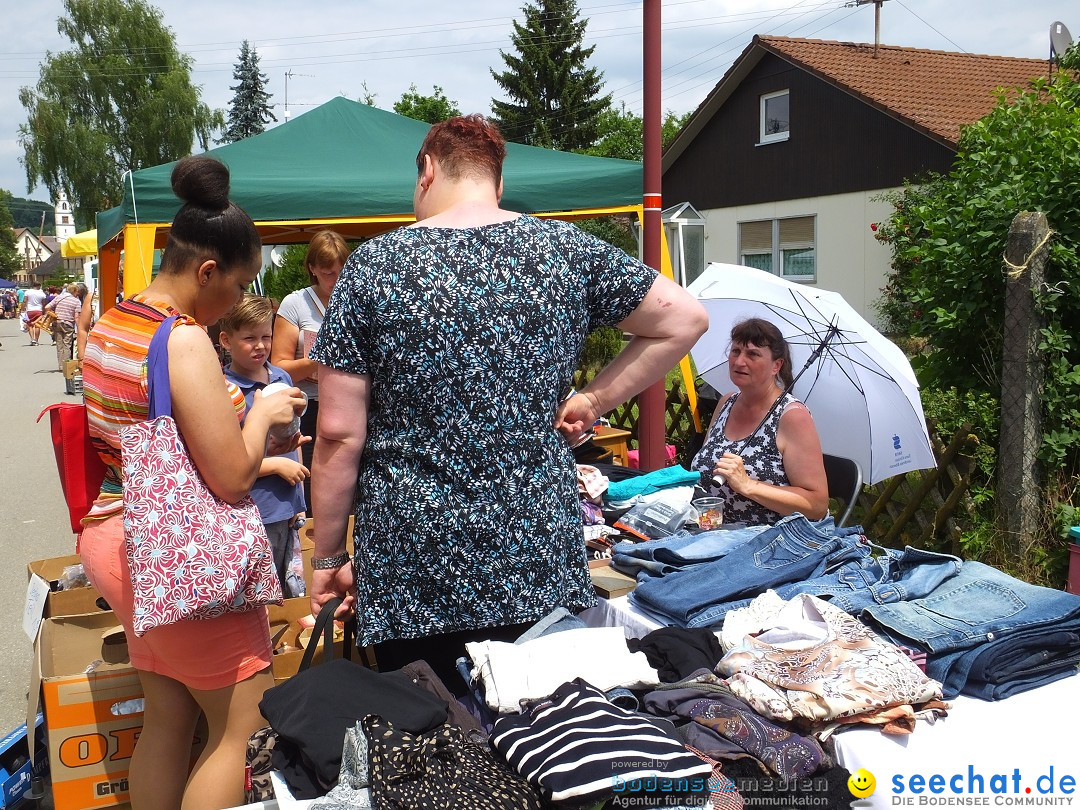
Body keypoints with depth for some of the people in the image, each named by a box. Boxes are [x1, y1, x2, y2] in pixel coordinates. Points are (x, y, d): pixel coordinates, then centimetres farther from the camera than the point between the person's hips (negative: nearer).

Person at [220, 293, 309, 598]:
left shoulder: (283, 378, 6)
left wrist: (299, 500, 12)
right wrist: (278, 465, -13)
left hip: (288, 512, 6)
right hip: (253, 515, -6)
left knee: (293, 595, 18)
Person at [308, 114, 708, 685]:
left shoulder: (373, 266, -5)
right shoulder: (567, 251, 1)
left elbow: (339, 434, -7)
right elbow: (685, 319, 5)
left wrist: (327, 558, 4)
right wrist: (593, 400, 4)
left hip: (411, 573, -2)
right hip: (543, 569, 2)